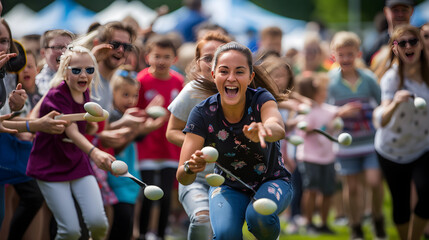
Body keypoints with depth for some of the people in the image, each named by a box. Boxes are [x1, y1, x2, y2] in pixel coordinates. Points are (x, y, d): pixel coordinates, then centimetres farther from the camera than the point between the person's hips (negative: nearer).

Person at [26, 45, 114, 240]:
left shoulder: (84, 93, 3)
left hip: (78, 164, 5)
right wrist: (94, 152, -51)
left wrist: (91, 124, -6)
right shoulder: (57, 95, -19)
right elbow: (71, 132, -33)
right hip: (51, 166, -5)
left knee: (97, 221, -14)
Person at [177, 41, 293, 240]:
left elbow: (278, 129, -46)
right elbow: (182, 177, -24)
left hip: (271, 181, -1)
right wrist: (190, 168, -48)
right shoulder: (203, 113, -18)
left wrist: (264, 130, -70)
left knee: (258, 216, -33)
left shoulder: (261, 100, -21)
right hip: (228, 186, 1)